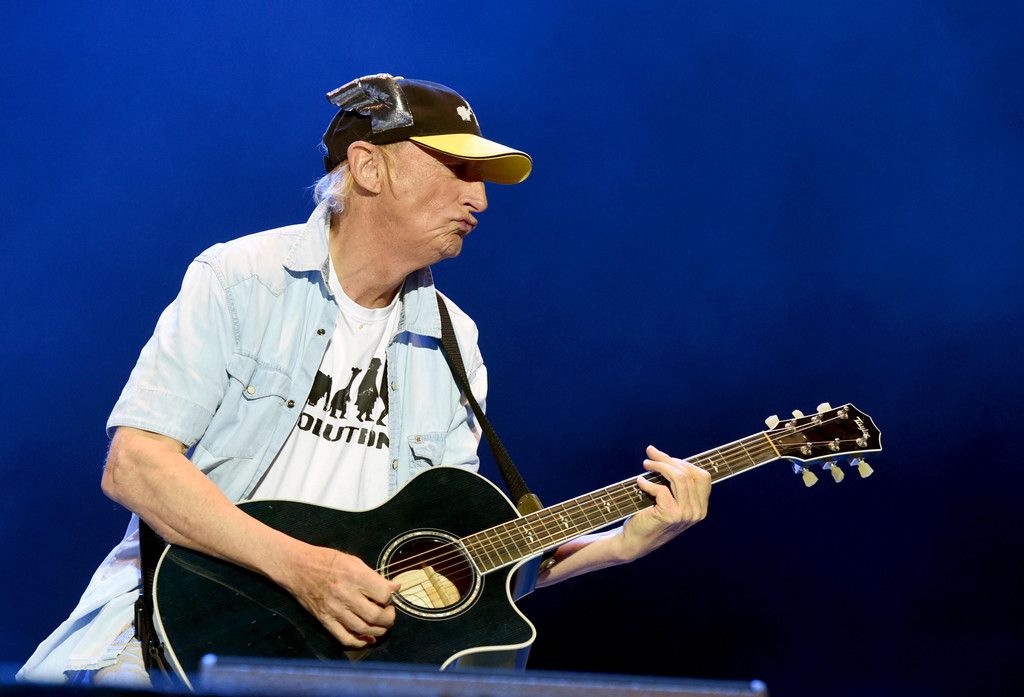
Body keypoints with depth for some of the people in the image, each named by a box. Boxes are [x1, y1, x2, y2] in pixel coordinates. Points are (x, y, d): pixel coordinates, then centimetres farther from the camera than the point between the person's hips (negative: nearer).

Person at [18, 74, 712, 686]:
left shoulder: (453, 344, 11)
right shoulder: (239, 281, -3)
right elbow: (133, 464, -12)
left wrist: (625, 541, -2)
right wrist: (298, 565, -22)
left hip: (352, 635, 4)